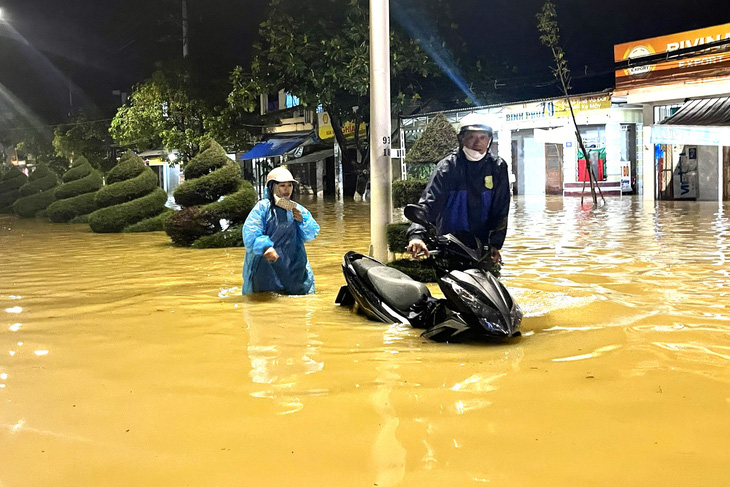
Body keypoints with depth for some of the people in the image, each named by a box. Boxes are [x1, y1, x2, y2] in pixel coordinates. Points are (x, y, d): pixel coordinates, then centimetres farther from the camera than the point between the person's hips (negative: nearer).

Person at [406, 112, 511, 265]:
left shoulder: (498, 167, 5)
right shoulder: (448, 166, -4)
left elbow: (500, 209, 6)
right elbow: (428, 202, -16)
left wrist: (495, 244, -4)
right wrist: (416, 234, -32)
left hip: (481, 244, 3)